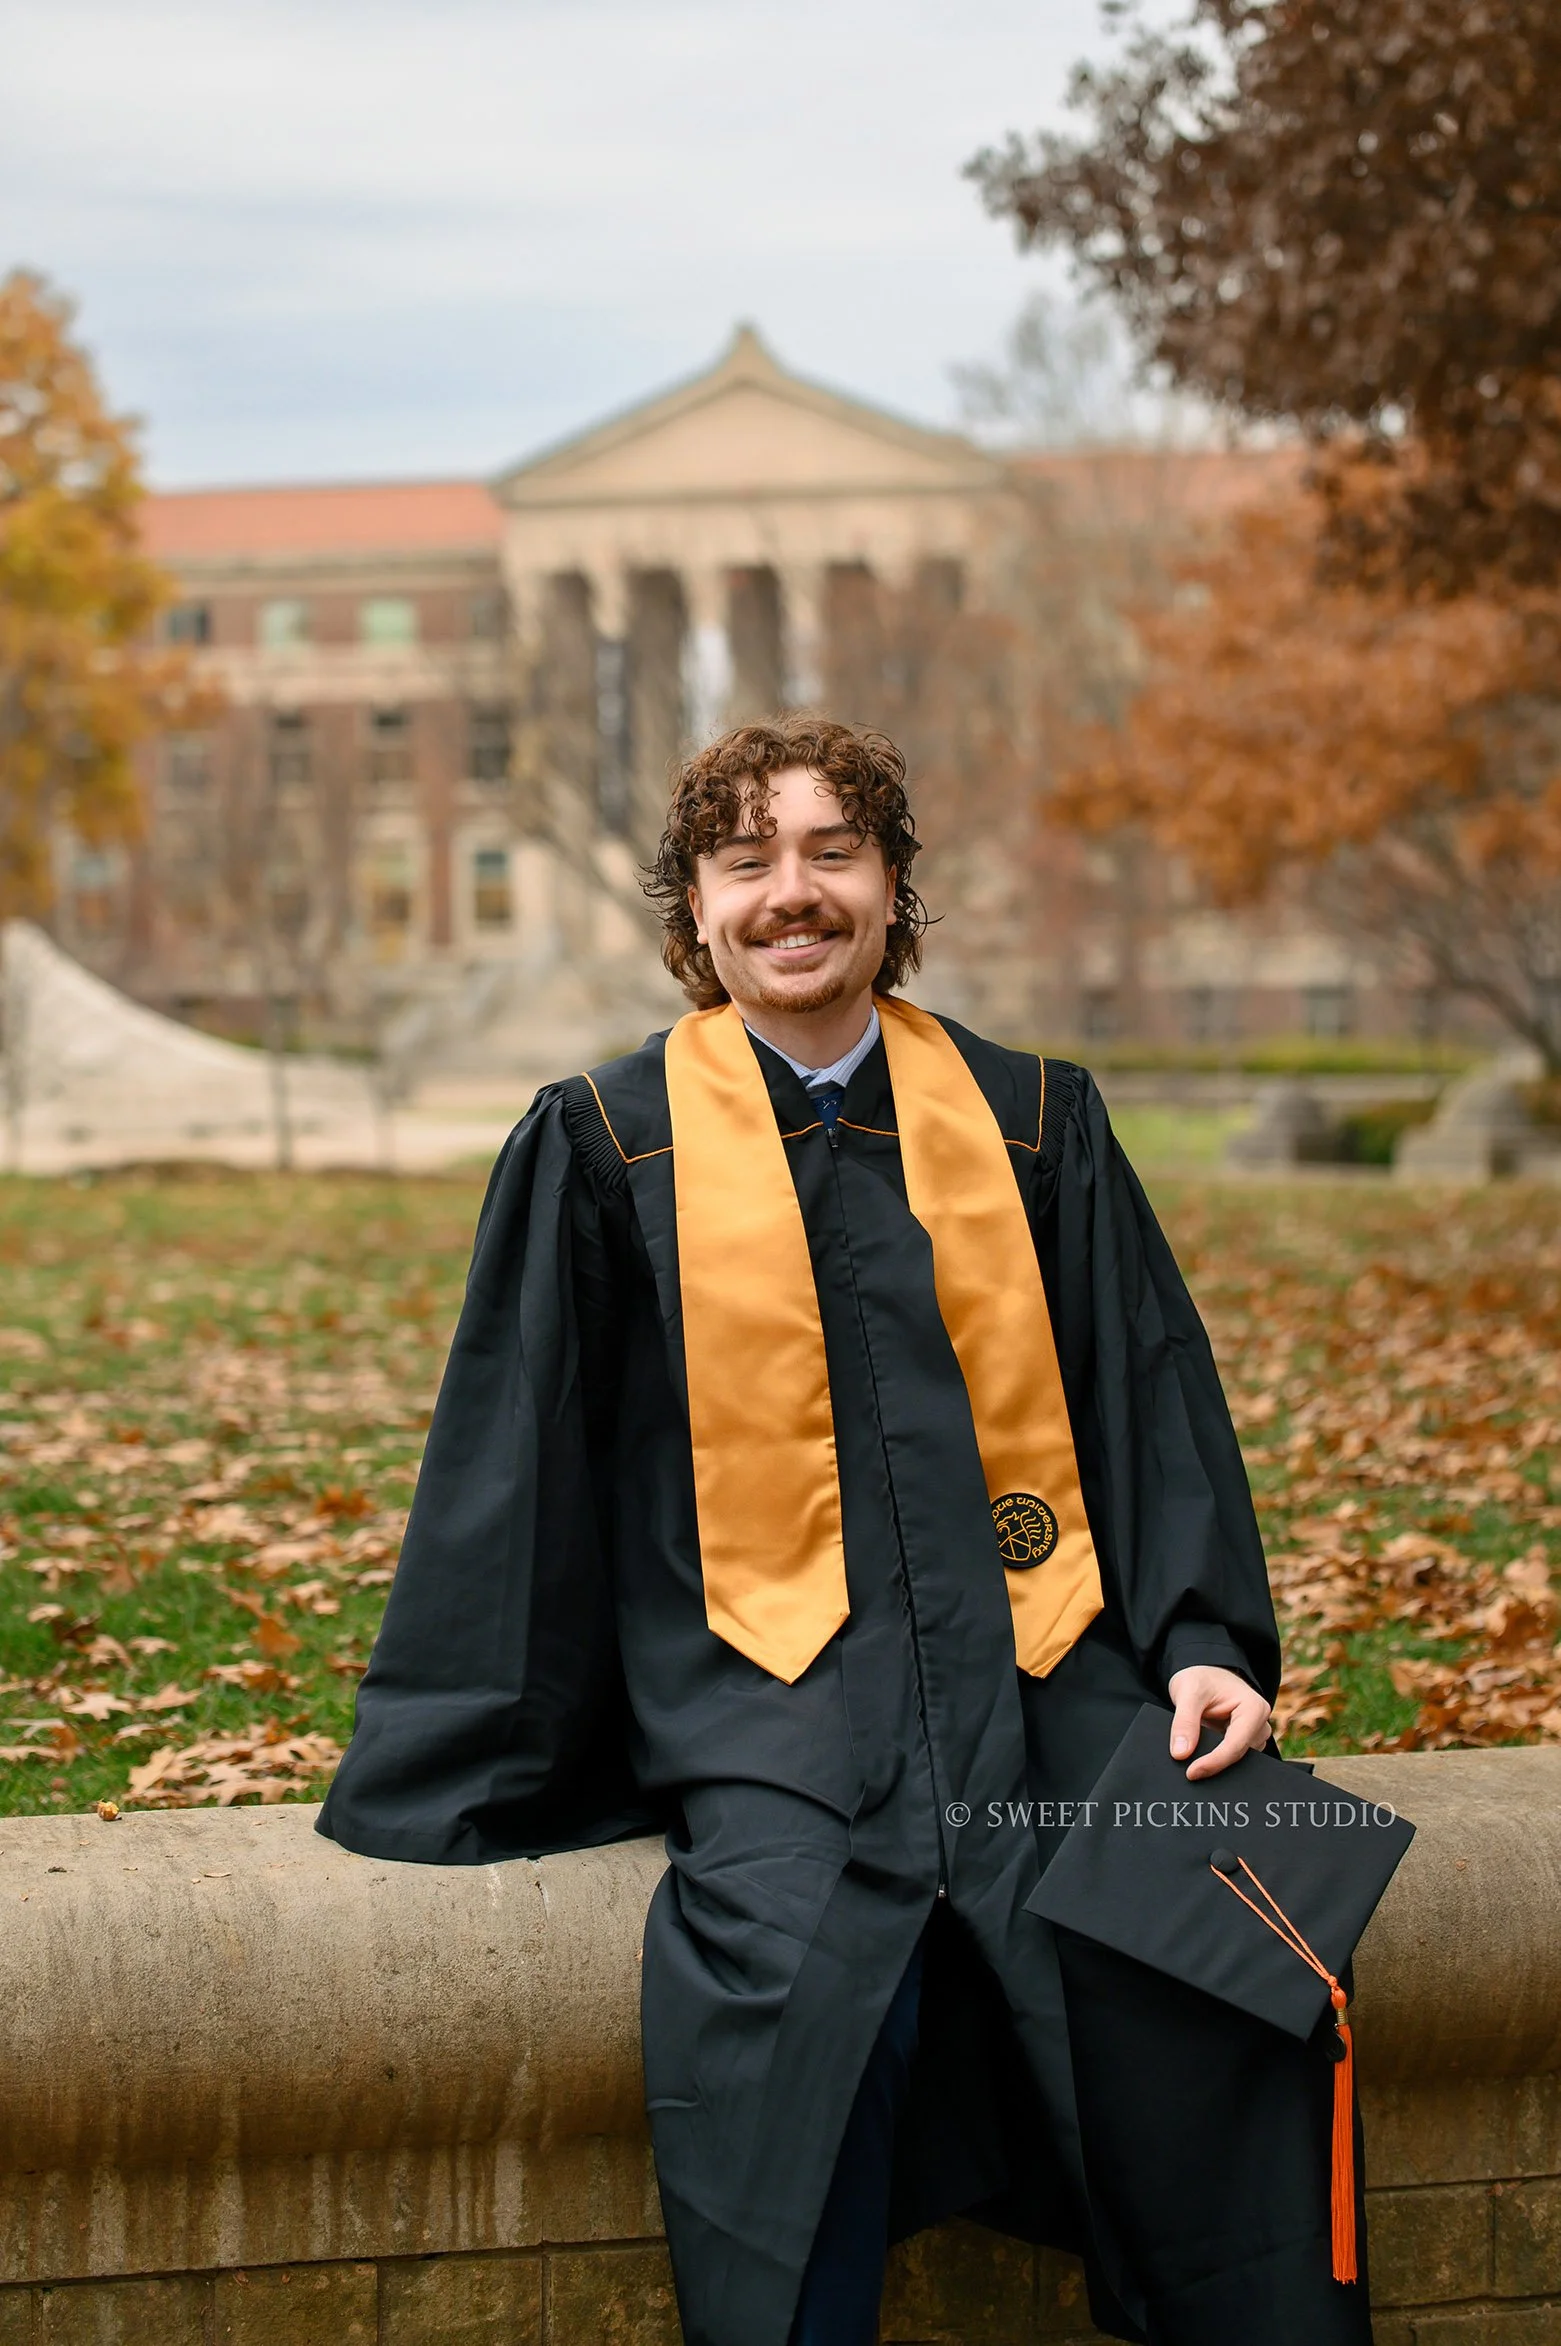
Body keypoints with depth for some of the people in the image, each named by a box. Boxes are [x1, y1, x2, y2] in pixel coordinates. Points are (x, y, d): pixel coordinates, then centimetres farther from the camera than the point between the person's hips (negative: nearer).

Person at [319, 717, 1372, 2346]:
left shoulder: (1033, 1119, 13)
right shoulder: (606, 1145, 7)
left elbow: (1151, 1399, 12)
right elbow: (511, 1465, 8)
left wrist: (1205, 1641, -3)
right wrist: (448, 1776, 4)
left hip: (1038, 1660, 2)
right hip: (776, 1686, -2)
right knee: (792, 1982, -31)